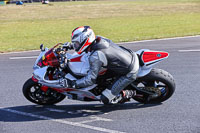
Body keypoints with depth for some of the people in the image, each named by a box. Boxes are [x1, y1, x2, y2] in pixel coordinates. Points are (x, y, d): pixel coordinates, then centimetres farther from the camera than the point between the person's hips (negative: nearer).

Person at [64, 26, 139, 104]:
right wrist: (72, 45, 22)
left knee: (105, 99, -7)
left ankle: (126, 94, 10)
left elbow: (91, 79, -23)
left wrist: (73, 84, -15)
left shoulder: (95, 56, -25)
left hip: (130, 73, -8)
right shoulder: (99, 39, -3)